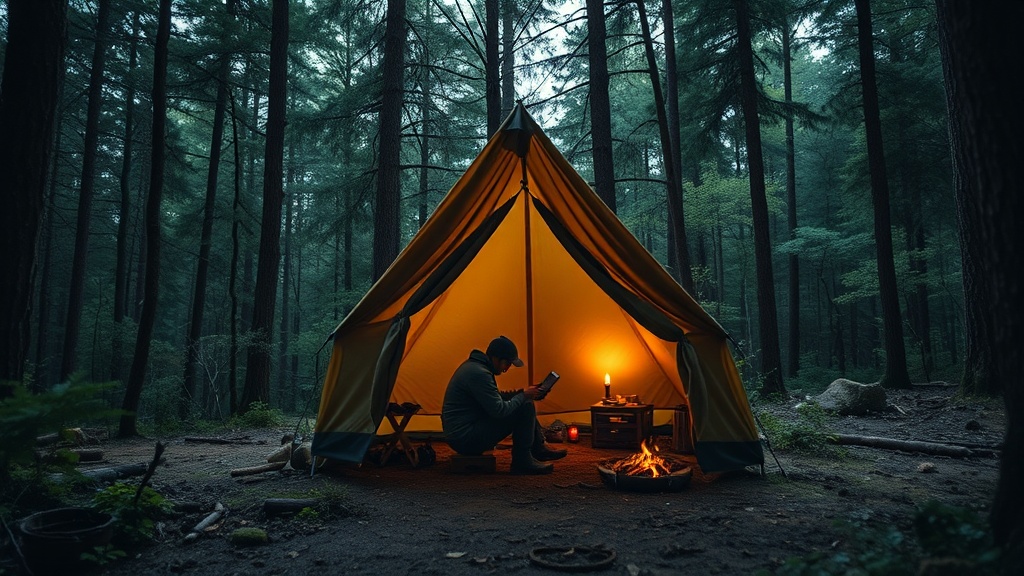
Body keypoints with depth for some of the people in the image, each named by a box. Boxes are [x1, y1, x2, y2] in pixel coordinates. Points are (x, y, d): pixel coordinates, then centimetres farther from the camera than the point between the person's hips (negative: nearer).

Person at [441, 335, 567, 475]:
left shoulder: (473, 365, 10)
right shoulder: (479, 374, -23)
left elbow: (495, 397, 20)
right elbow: (499, 411, -23)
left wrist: (522, 393, 9)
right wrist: (523, 395, -8)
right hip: (466, 439, -10)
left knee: (523, 402, 14)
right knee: (525, 407, -13)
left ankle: (539, 449, 25)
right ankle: (522, 462, -3)